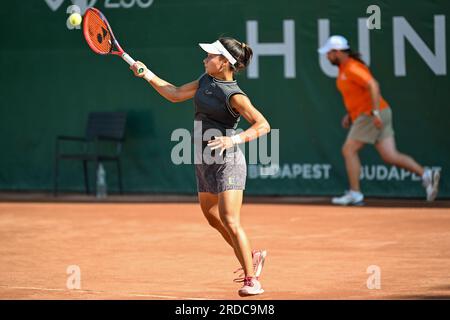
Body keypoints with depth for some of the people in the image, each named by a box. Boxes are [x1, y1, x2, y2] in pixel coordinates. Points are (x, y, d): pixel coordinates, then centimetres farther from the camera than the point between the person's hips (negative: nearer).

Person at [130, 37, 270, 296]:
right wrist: (148, 75, 14)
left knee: (230, 221, -15)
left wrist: (234, 139, -33)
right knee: (213, 217, 18)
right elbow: (176, 95, 20)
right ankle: (251, 258, 35)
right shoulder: (206, 80, 7)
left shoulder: (234, 96, -17)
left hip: (227, 162, -9)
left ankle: (252, 280, -9)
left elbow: (263, 125, -22)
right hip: (204, 162, 9)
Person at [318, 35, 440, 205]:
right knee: (390, 156, 1)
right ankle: (425, 174, -7)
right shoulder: (343, 69, 17)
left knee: (348, 150, -5)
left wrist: (375, 112, -30)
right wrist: (350, 114, 23)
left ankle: (355, 194, -3)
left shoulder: (352, 68, -14)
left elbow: (373, 86, -25)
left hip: (370, 115, -9)